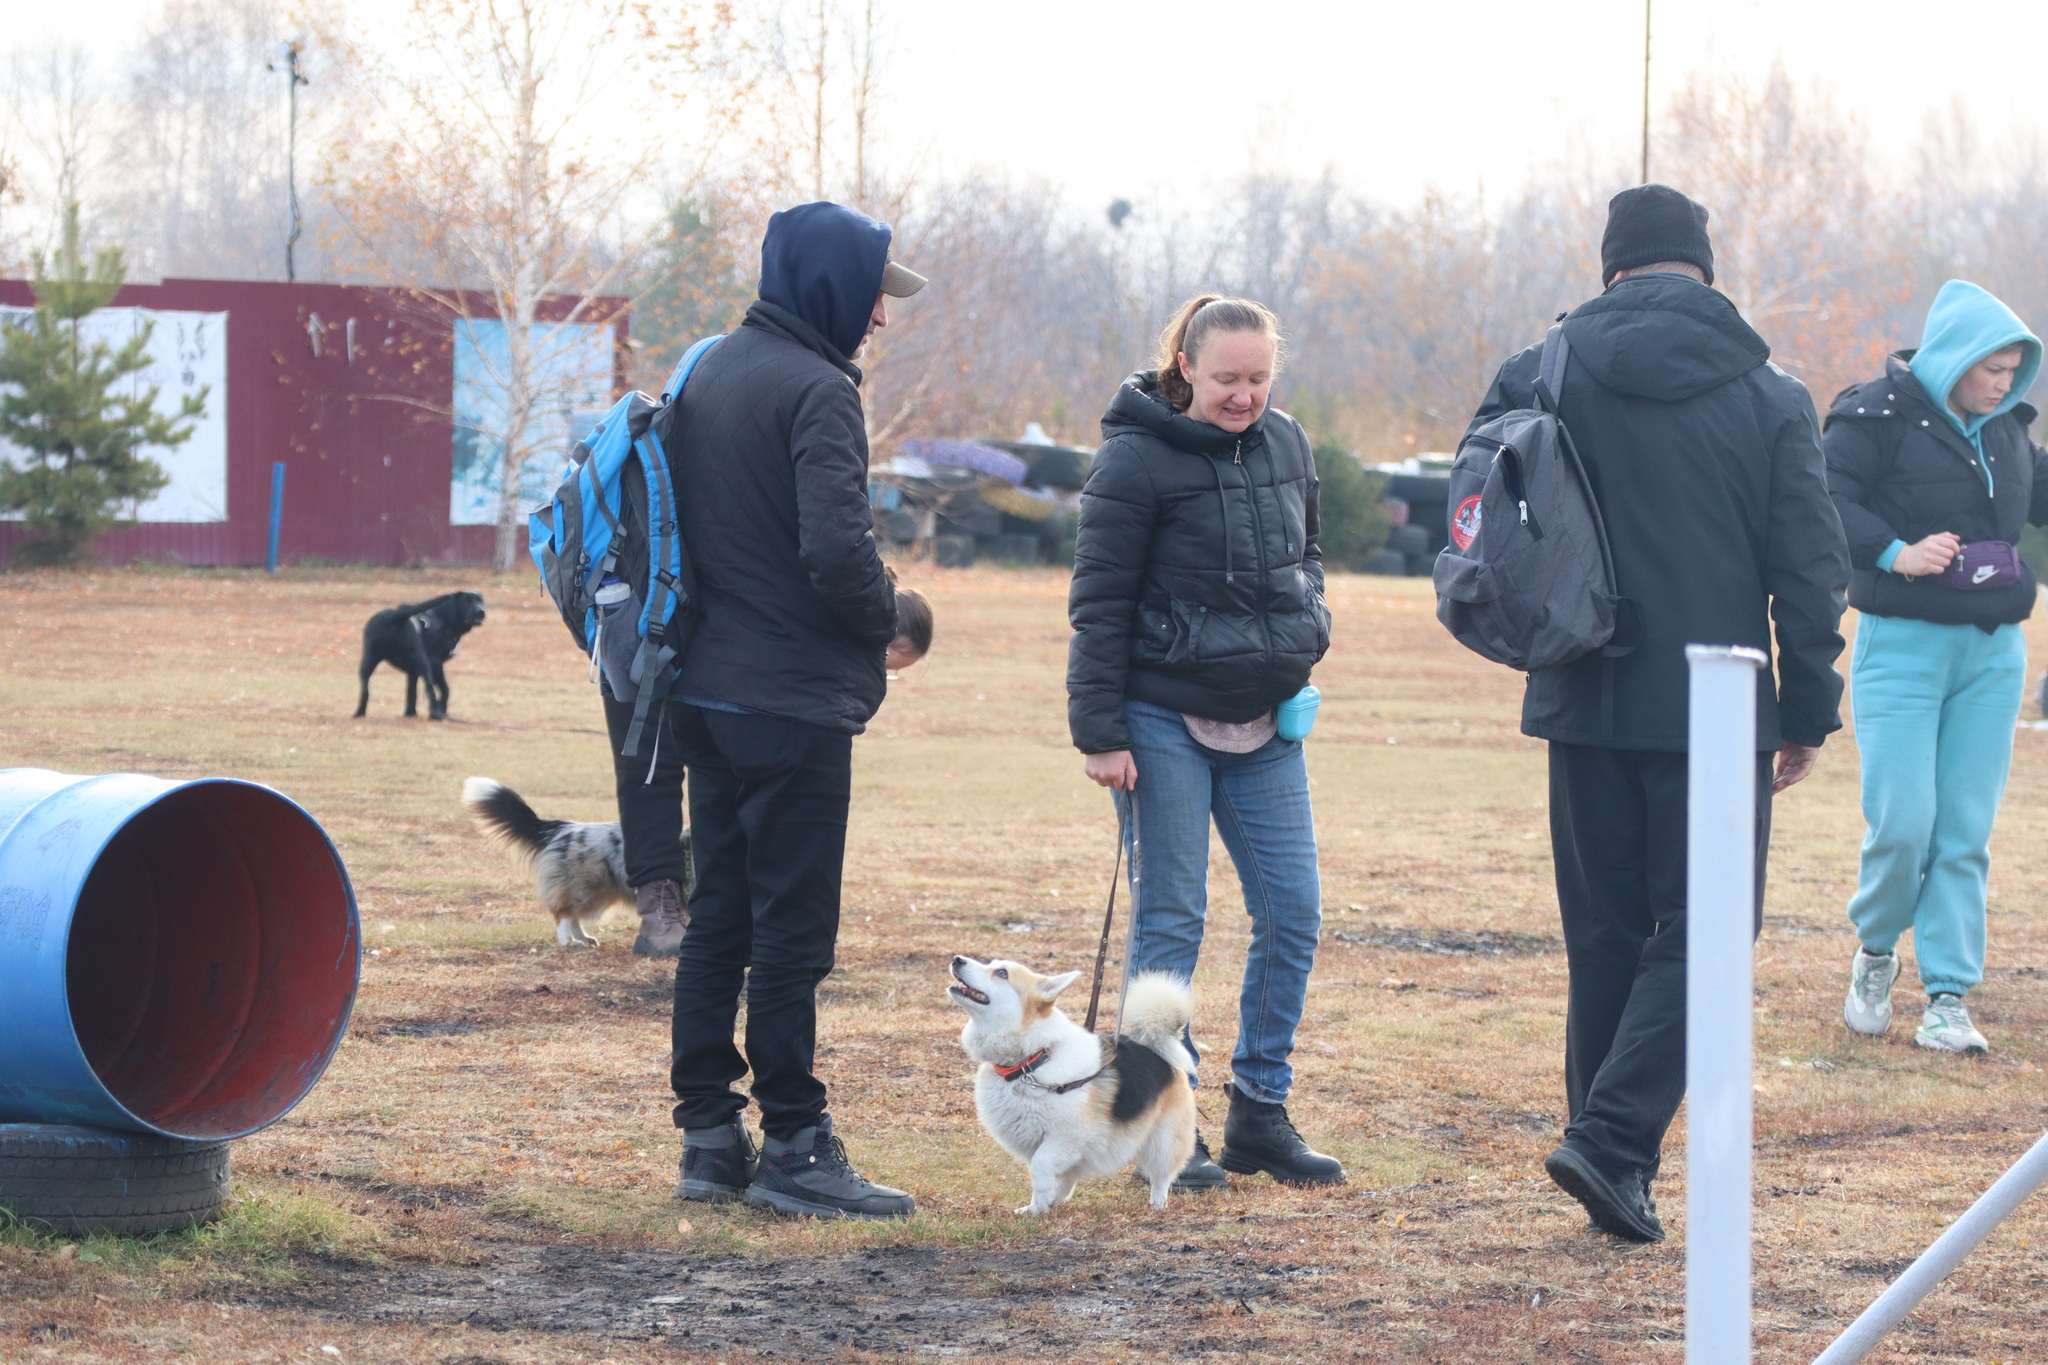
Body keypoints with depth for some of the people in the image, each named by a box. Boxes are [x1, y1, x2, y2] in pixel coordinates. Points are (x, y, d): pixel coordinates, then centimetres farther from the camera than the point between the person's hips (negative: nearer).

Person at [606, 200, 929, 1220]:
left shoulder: (707, 374, 13)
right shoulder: (816, 391, -14)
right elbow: (837, 551, -23)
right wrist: (886, 624, -6)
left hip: (703, 693, 8)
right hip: (793, 700, -8)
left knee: (718, 916, 12)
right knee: (792, 926, -3)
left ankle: (710, 1135, 14)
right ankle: (792, 1146, 0)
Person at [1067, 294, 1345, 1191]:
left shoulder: (1285, 444, 6)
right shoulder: (1136, 458, -12)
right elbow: (1099, 603, -11)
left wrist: (1305, 628, 4)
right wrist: (1099, 731, -14)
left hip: (1265, 722, 6)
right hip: (1164, 720, -6)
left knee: (1293, 914, 4)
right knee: (1170, 919, -2)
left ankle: (1260, 1112, 16)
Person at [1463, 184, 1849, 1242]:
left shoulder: (1538, 379, 0)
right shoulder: (1770, 399, -2)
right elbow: (1808, 569, -1)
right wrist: (1809, 709, 7)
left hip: (1585, 707, 2)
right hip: (1715, 712, -2)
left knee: (1604, 936, 12)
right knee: (1698, 935, 3)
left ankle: (1615, 1158, 14)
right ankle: (1611, 1139, -12)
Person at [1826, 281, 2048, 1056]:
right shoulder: (1878, 416, -8)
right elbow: (1825, 497, -17)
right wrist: (1895, 553, -25)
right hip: (1903, 648, -5)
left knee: (1965, 835, 2)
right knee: (1902, 824, -10)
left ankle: (1948, 998, 5)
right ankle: (1876, 949, 18)